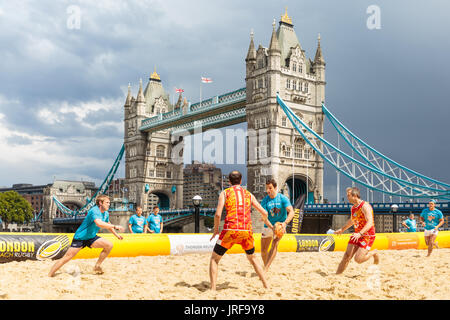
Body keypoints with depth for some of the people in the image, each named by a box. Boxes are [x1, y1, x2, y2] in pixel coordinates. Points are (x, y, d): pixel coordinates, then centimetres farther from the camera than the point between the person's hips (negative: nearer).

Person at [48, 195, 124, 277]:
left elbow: (108, 225, 25)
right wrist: (115, 227, -41)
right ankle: (49, 276, 1)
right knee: (67, 258, -10)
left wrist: (116, 235, 26)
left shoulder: (106, 214, 3)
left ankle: (97, 266, 1)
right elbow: (99, 223, -43)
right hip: (80, 237, -7)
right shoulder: (94, 211, -24)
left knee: (109, 245, -10)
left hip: (91, 237, 8)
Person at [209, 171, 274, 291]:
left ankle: (213, 289, 1)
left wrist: (216, 230, 12)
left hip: (231, 229, -3)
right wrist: (269, 224, 40)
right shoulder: (248, 194, 18)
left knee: (214, 259, 13)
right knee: (252, 258, 28)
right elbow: (264, 213, 20)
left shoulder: (225, 193, 9)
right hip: (247, 231, 3)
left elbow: (218, 214, -3)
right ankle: (266, 286, 24)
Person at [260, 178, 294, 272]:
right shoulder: (265, 200, -8)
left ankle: (265, 270, -28)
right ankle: (266, 267, 32)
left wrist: (285, 223, -39)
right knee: (263, 250, 5)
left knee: (275, 245, -25)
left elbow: (291, 212, -21)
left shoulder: (283, 198, -12)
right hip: (268, 226, 3)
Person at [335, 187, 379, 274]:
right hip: (357, 235, 8)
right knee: (346, 257, 1)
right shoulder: (353, 208, 8)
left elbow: (370, 222, -29)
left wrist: (360, 234, -40)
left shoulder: (365, 206, -19)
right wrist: (342, 229, 34)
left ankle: (374, 253, 11)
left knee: (358, 259, -15)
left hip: (367, 236, -7)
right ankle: (337, 274, 9)